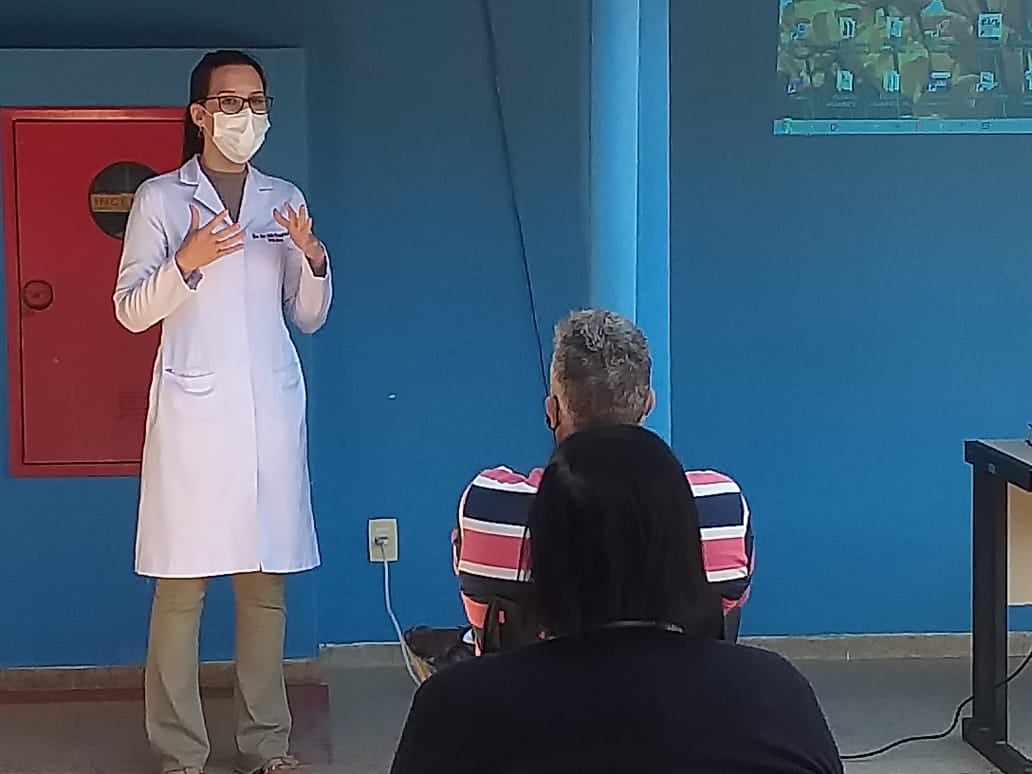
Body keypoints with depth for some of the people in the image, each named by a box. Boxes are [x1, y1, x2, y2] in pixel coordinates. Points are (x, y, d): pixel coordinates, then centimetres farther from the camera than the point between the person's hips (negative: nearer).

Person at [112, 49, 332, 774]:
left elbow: (309, 316, 15)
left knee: (267, 583, 4)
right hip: (193, 410, -3)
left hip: (272, 408, 3)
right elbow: (131, 311, 0)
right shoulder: (160, 198, 3)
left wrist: (314, 260, -5)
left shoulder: (285, 200, 13)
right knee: (183, 586, -5)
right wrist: (187, 261, -17)